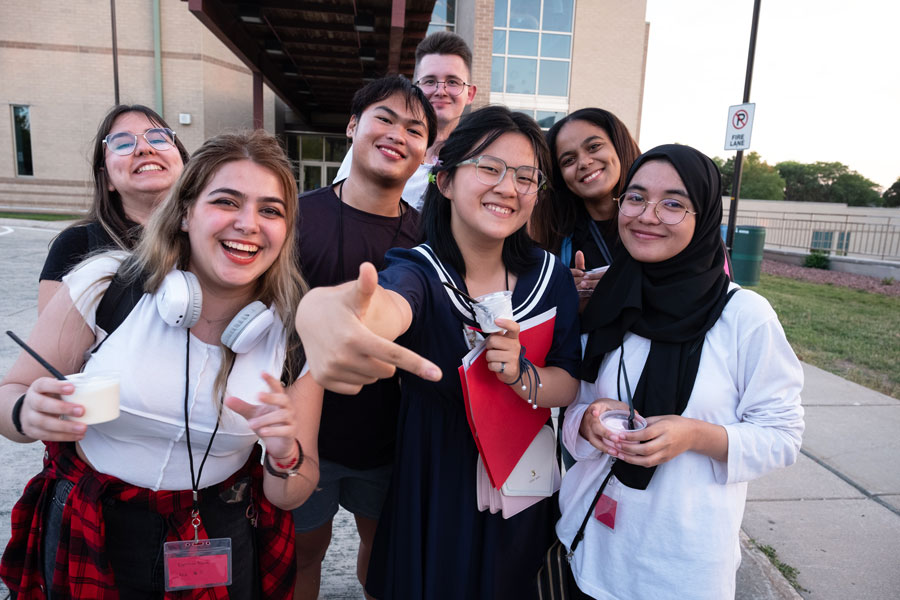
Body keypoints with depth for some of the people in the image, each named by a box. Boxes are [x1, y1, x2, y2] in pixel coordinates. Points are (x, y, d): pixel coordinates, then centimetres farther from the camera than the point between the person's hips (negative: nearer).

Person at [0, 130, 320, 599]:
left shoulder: (295, 336, -14)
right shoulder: (104, 287, -16)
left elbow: (290, 497, -8)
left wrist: (286, 458, -30)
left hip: (221, 547, 1)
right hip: (88, 542, 0)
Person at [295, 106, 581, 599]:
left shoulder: (551, 276, -9)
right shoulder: (420, 269, -19)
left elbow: (568, 384, -5)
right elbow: (391, 303, -44)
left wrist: (522, 377, -28)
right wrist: (320, 309, -67)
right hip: (433, 484, -2)